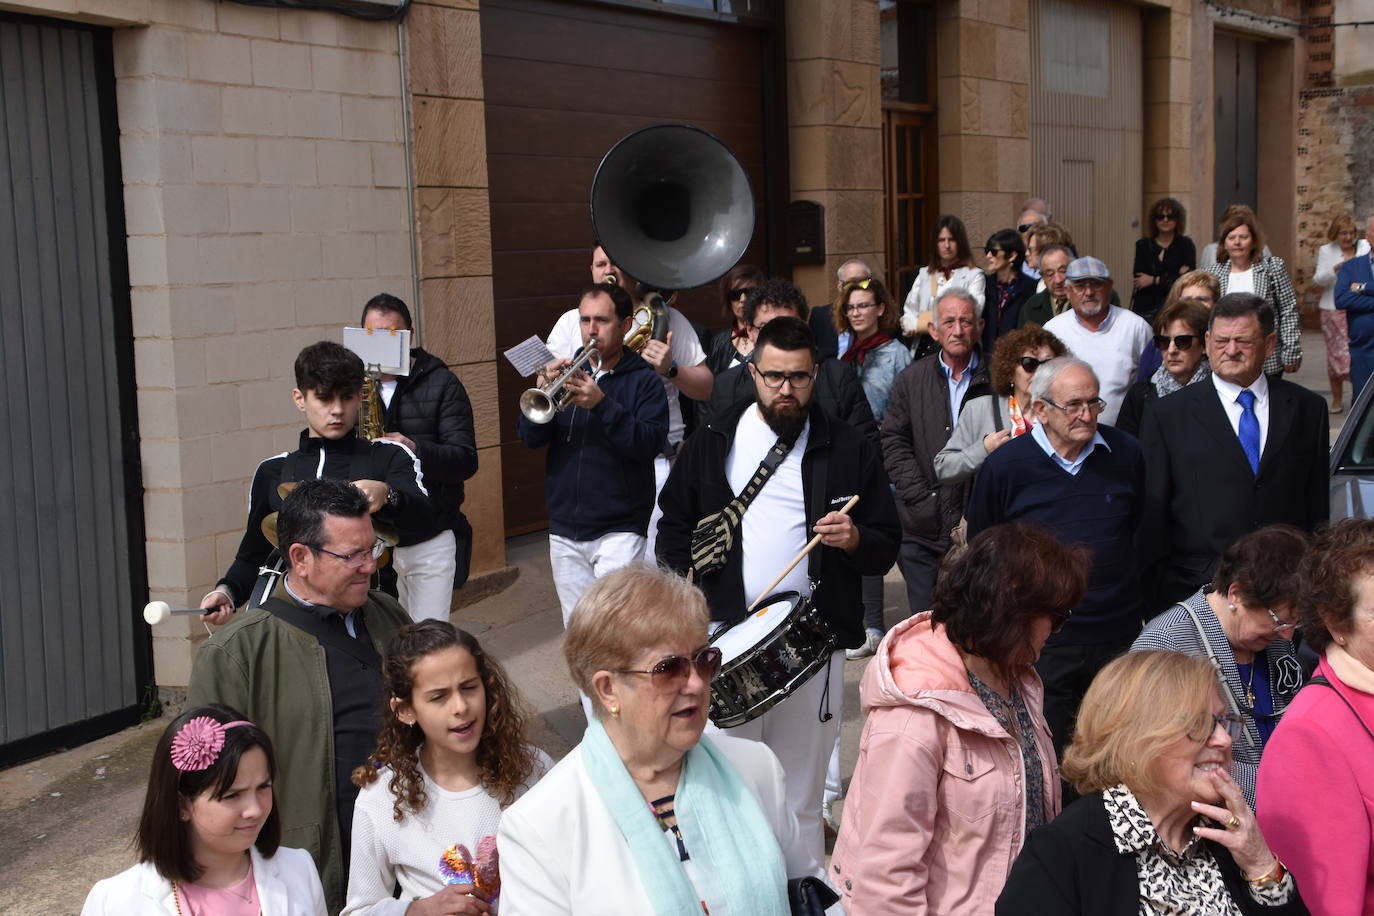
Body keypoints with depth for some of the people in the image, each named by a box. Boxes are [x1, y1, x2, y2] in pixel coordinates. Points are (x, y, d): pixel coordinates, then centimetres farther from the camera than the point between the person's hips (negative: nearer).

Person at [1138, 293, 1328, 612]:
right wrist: (1154, 597, -3)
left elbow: (1318, 507, 11)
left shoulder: (1308, 408, 8)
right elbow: (1151, 515, 0)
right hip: (1193, 588, -2)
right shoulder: (1167, 415, 0)